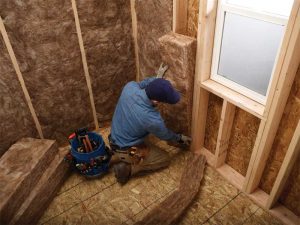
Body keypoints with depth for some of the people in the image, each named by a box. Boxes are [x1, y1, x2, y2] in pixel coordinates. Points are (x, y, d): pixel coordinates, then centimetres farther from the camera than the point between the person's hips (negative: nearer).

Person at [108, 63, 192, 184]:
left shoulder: (129, 87, -23)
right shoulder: (152, 119, -35)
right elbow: (166, 135, -10)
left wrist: (157, 77, 10)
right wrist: (181, 138, 9)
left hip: (113, 140, 7)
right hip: (127, 152, -6)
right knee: (165, 158, 12)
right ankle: (127, 168, 0)